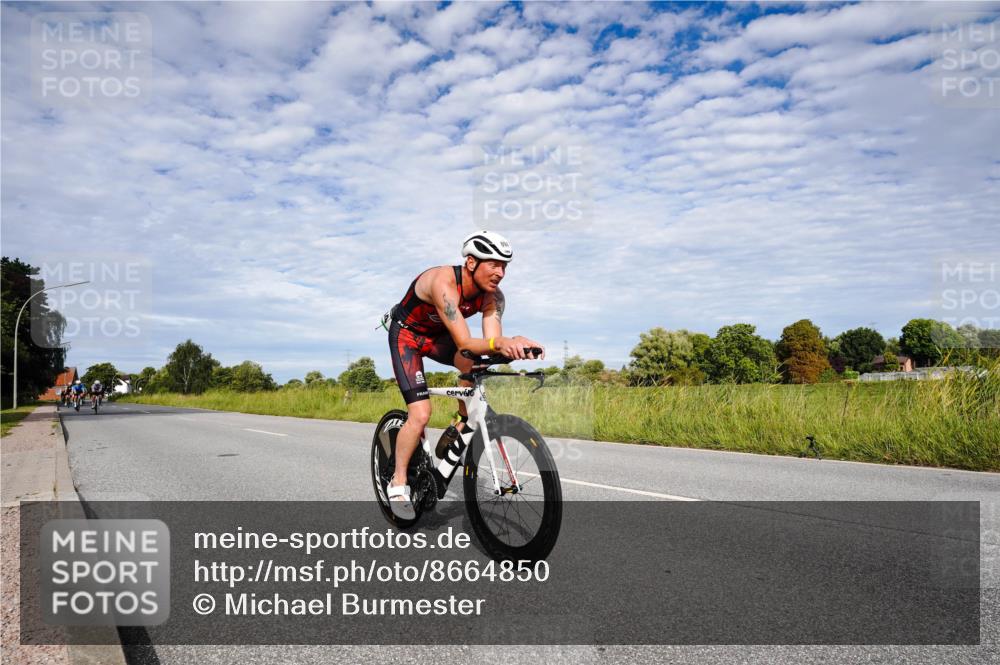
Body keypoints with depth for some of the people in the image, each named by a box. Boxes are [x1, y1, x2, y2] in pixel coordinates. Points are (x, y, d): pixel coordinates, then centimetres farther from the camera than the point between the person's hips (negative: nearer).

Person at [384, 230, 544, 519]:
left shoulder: (493, 296, -18)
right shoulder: (443, 282, -36)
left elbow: (491, 342, -26)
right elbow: (464, 343, -41)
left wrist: (513, 345, -48)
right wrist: (498, 342, -60)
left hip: (438, 336, 5)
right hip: (406, 334, -5)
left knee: (475, 366, -26)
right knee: (421, 415, -16)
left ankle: (463, 425, 0)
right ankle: (398, 484, 2)